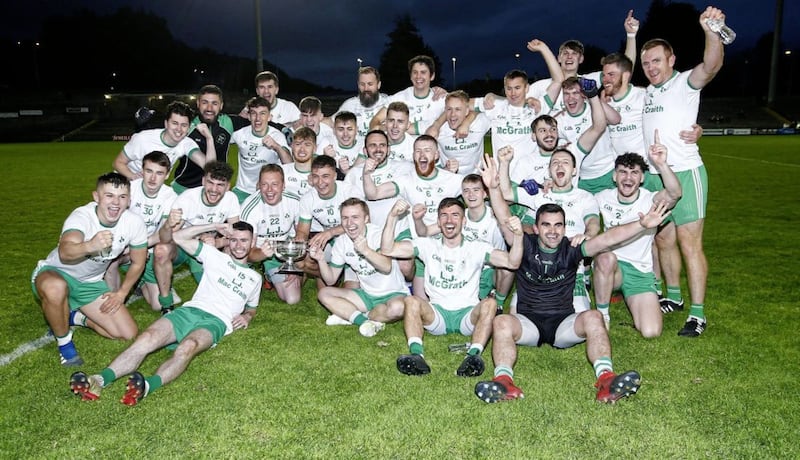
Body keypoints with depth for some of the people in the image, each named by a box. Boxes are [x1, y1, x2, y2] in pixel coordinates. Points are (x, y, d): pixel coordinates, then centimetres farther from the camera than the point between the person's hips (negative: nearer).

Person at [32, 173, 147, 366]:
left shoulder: (134, 223, -18)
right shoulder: (82, 216, -31)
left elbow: (138, 263, 0)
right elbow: (64, 252, -53)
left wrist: (122, 293, -3)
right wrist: (89, 246, -72)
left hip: (91, 283, 4)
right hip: (55, 273, -4)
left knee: (128, 334, -6)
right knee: (55, 288, -42)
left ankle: (76, 318, 18)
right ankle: (64, 341, -12)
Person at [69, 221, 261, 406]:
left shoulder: (255, 278, 26)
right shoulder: (216, 257, 22)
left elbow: (251, 307, 37)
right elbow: (178, 237, 15)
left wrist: (246, 316, 12)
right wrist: (215, 226, 15)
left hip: (216, 322, -2)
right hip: (189, 310, 2)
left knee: (187, 347, -38)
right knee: (147, 338, -29)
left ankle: (148, 386, -63)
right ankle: (99, 380, -48)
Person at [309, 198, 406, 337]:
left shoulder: (378, 234, -17)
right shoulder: (341, 242, -1)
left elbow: (387, 268, -33)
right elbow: (331, 280, 1)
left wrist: (366, 250, -47)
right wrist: (321, 260, -17)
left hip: (393, 294, -5)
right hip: (366, 295, 5)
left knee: (396, 308, -38)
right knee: (324, 293, -10)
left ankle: (347, 316, -15)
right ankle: (366, 321, -22)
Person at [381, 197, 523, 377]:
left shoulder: (477, 248, 4)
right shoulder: (428, 245, 7)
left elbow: (512, 262, -10)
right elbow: (388, 250, -2)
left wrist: (518, 236, -30)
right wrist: (393, 217, -16)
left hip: (468, 314, 0)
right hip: (436, 314, 1)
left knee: (490, 303, -30)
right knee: (411, 301, -27)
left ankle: (473, 355, -43)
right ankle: (416, 355, -42)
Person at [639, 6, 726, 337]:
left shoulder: (685, 83, -6)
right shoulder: (646, 93, 14)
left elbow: (711, 65, -27)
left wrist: (711, 31, -45)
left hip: (684, 173, -7)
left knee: (689, 243, -8)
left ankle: (698, 314, -5)